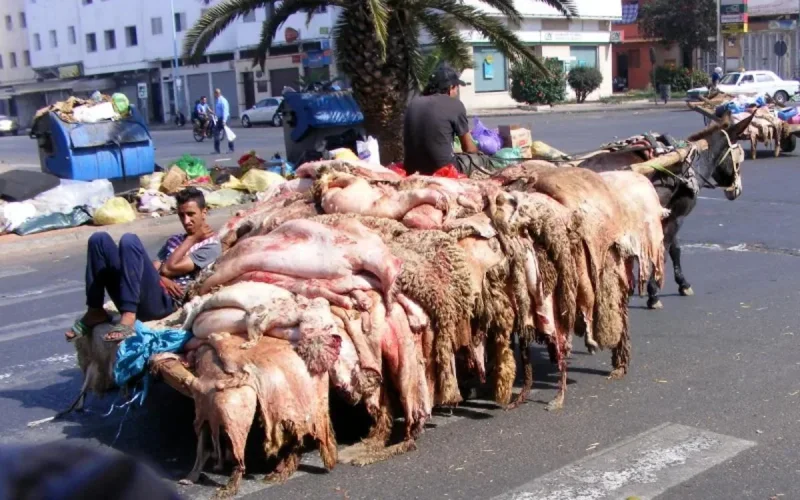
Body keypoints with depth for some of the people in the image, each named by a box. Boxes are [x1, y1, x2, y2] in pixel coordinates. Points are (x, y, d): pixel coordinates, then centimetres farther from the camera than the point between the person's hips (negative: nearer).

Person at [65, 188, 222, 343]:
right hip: (134, 299, 8)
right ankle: (95, 312, -3)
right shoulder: (174, 241, 30)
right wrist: (160, 278, -5)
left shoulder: (211, 246, 6)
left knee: (130, 240, -26)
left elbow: (170, 268, -6)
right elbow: (152, 268, 17)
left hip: (163, 301, -8)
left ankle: (128, 318, -33)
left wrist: (192, 238, 5)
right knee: (99, 239, 0)